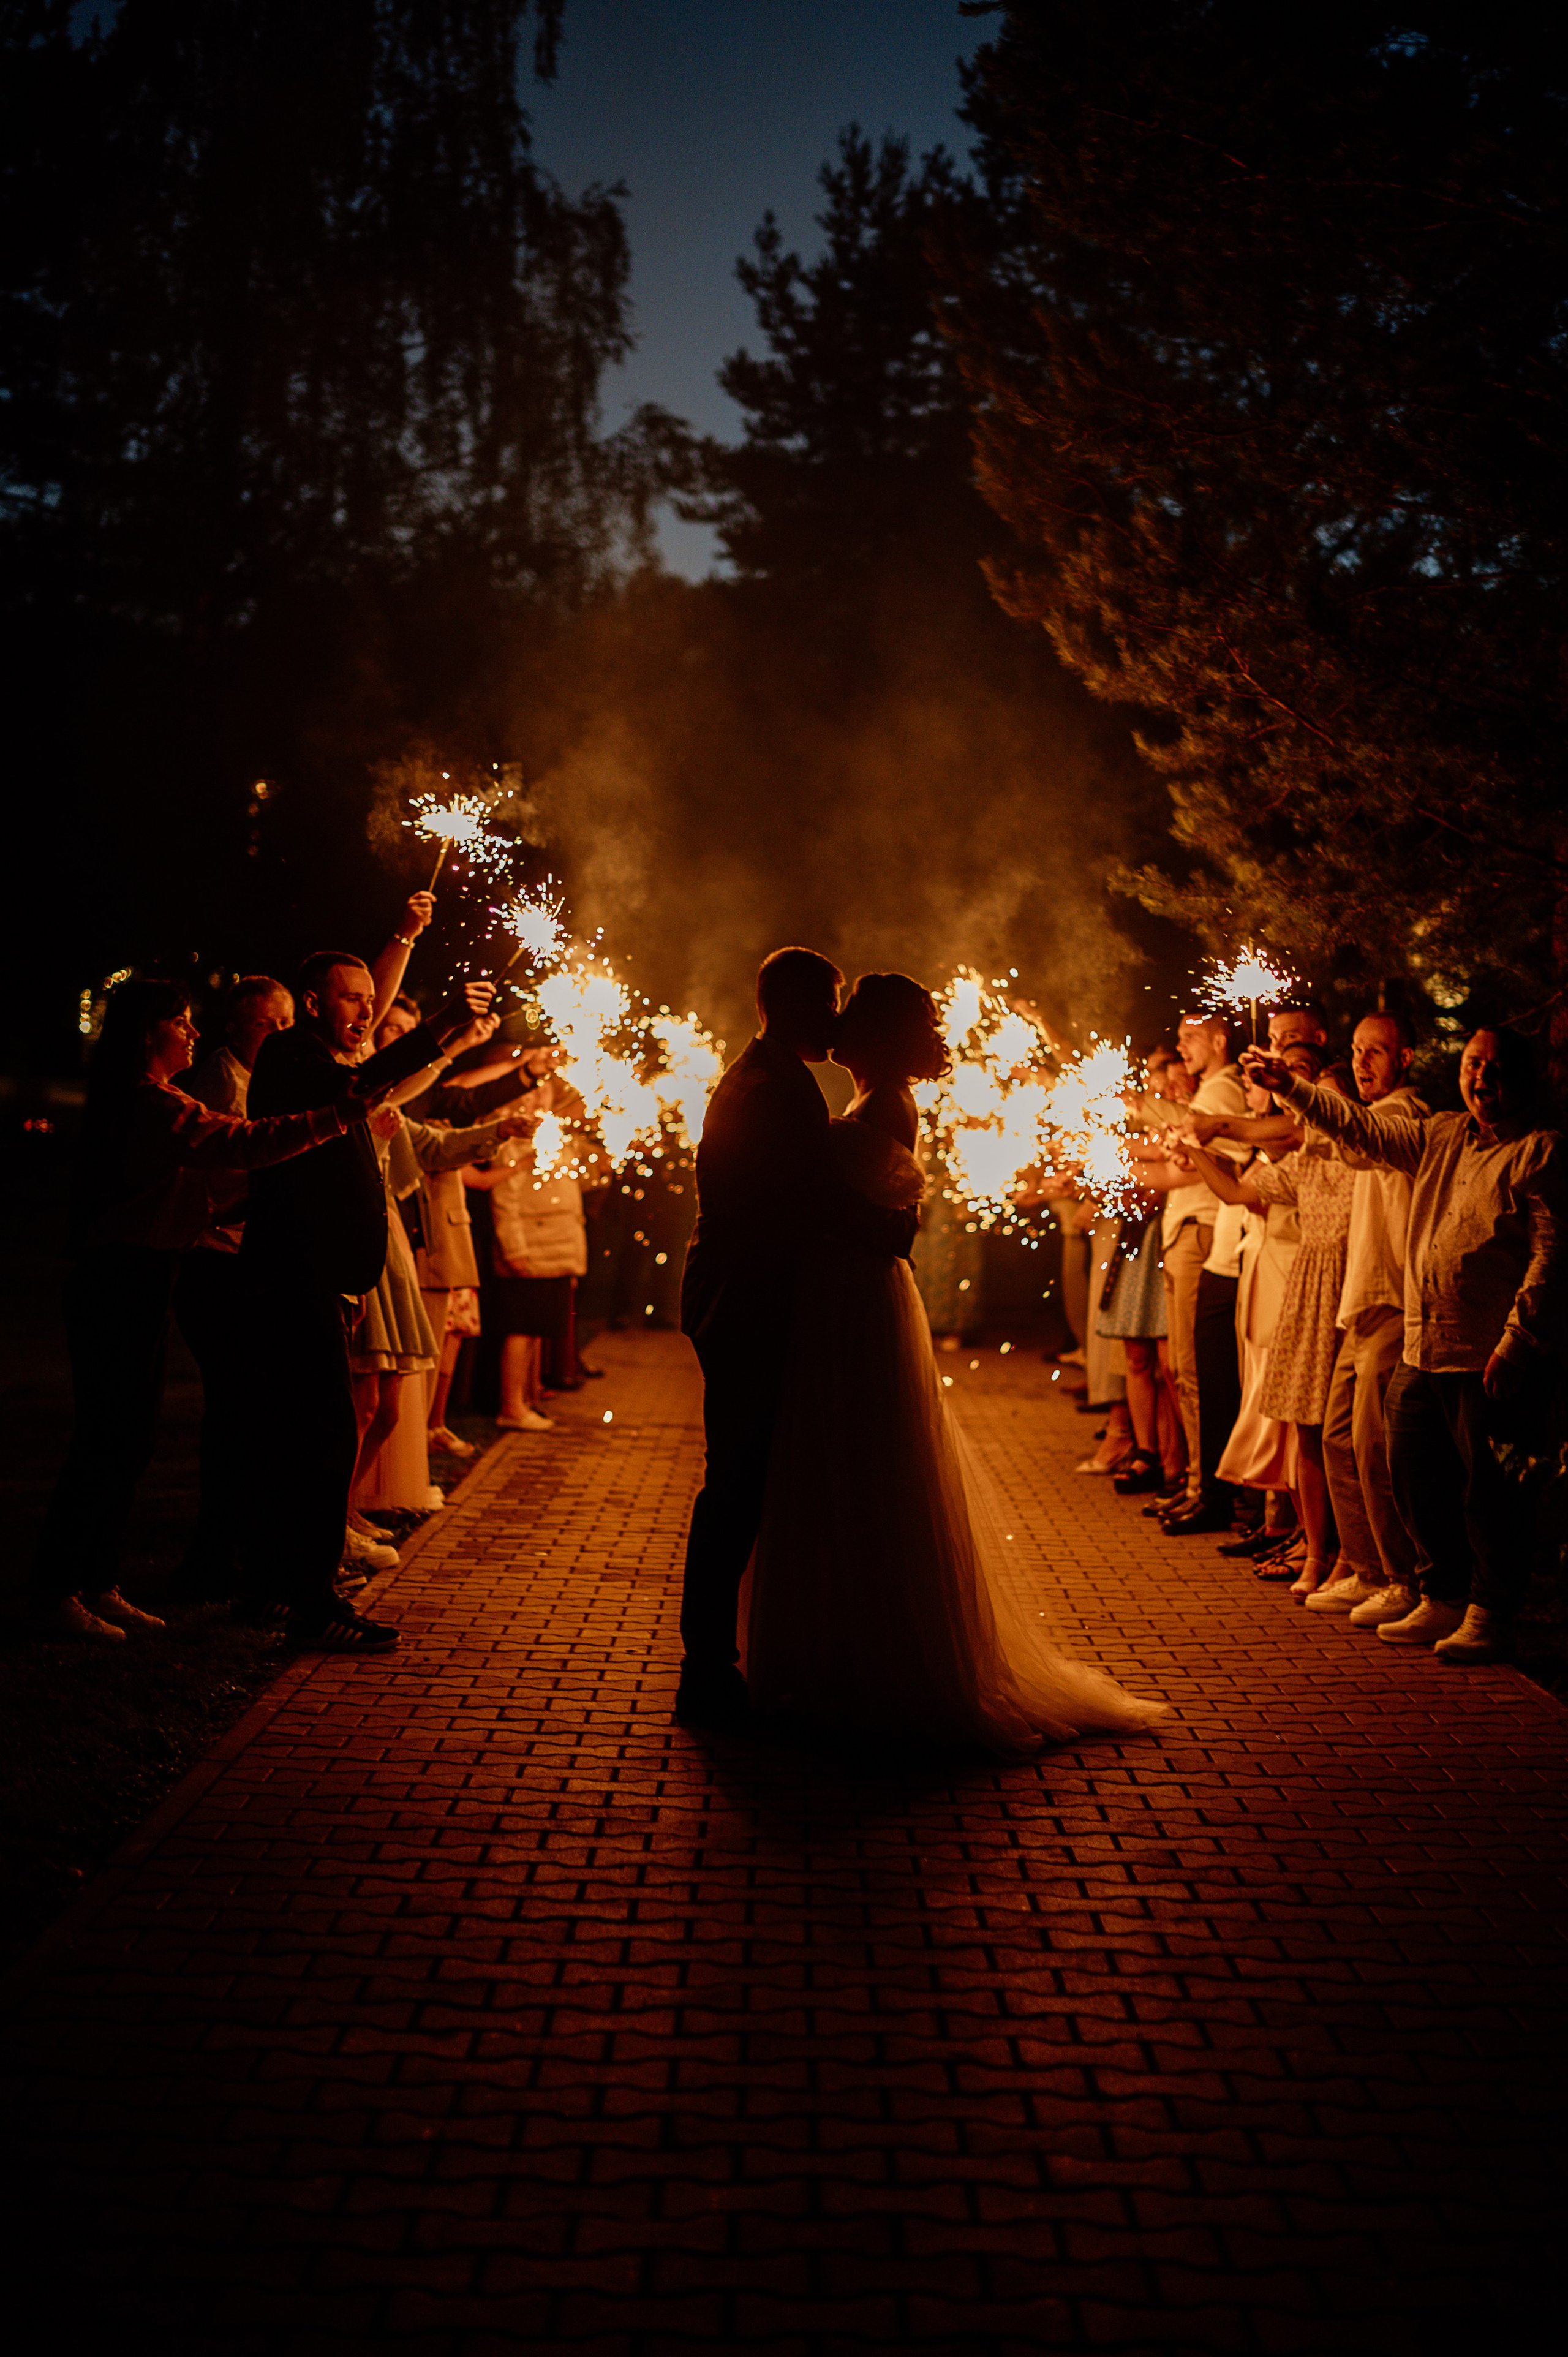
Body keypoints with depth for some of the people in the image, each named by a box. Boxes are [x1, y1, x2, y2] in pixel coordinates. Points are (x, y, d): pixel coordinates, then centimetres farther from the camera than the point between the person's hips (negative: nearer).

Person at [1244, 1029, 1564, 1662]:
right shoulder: (1440, 1137, 15)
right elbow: (1361, 1127, 20)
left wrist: (1516, 1341, -18)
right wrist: (1290, 1087, 10)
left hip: (1488, 1355, -7)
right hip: (1423, 1349, 7)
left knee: (1486, 1485, -3)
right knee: (1415, 1477, 12)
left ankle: (1488, 1615, 9)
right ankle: (1443, 1599, 25)